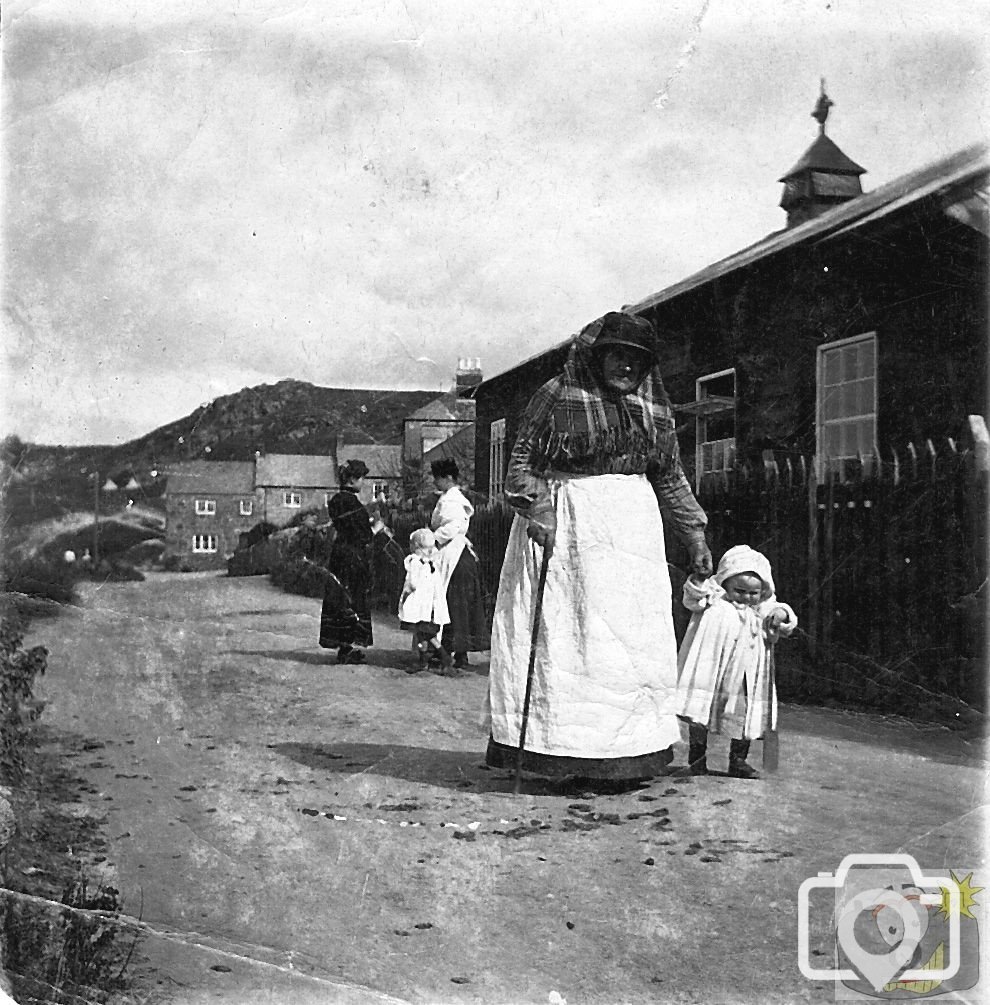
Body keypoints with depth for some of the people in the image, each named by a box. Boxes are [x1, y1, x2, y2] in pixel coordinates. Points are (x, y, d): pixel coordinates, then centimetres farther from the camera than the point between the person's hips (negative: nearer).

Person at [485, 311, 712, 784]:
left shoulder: (654, 409, 14)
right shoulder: (557, 396, -1)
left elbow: (670, 479, 19)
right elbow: (522, 460, -2)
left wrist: (694, 533, 14)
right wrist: (535, 510, -15)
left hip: (631, 527, 5)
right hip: (565, 526, -5)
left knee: (635, 638, 2)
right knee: (563, 632, -6)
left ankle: (628, 753, 9)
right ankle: (569, 748, 0)